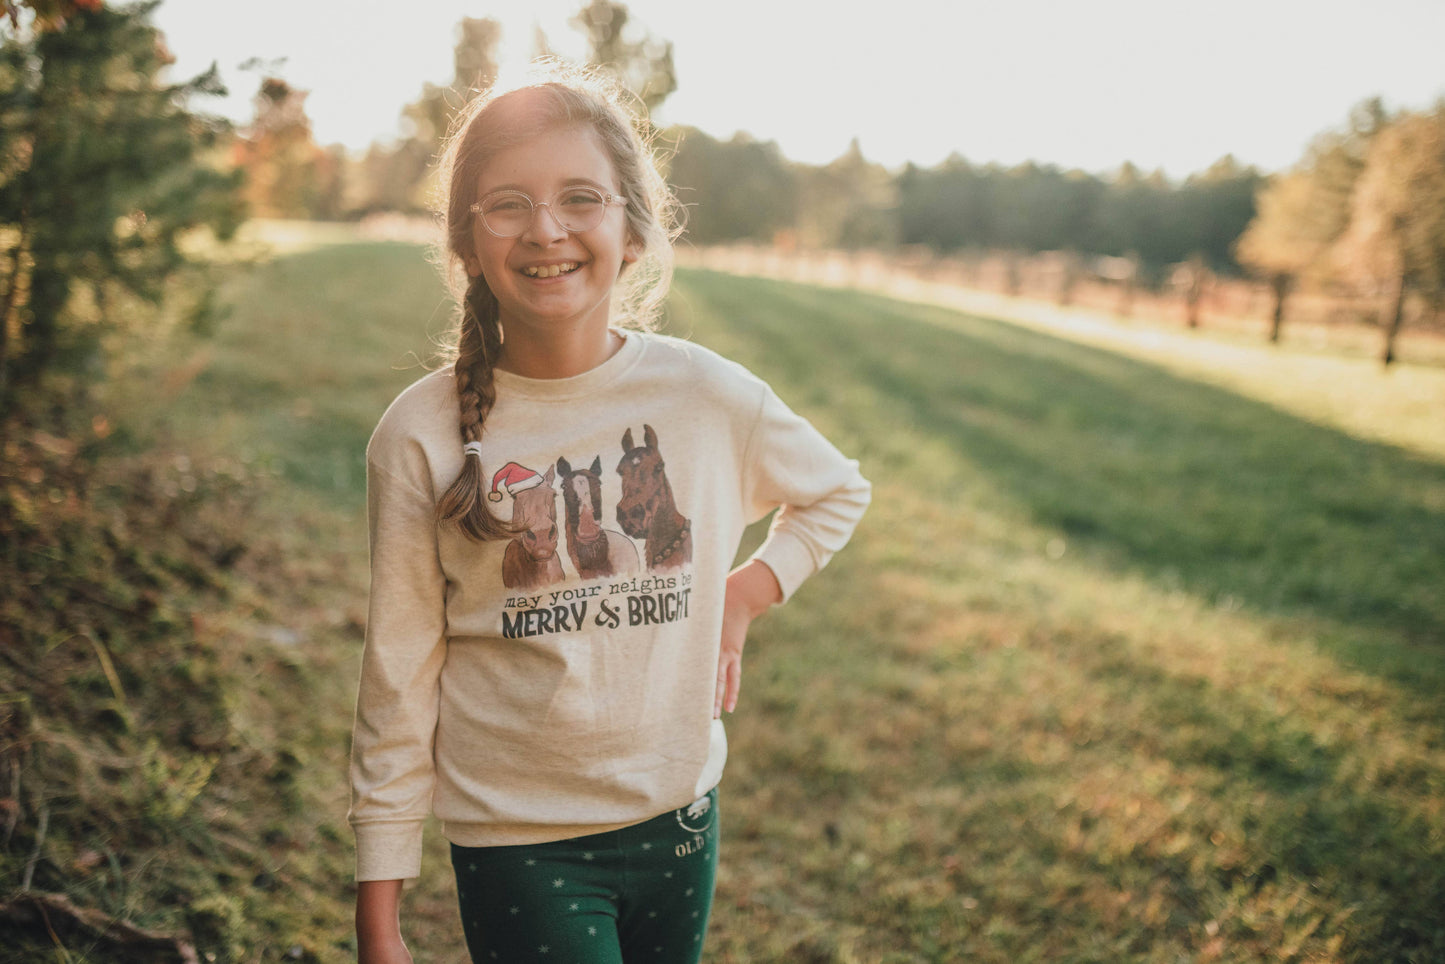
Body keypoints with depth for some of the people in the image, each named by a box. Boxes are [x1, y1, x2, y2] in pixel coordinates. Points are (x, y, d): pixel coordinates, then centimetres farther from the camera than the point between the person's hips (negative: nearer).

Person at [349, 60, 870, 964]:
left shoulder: (707, 395, -8)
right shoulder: (424, 434, -12)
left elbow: (838, 492, 13)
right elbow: (399, 683, -6)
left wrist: (745, 595, -1)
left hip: (678, 817, 3)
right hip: (515, 839, -2)